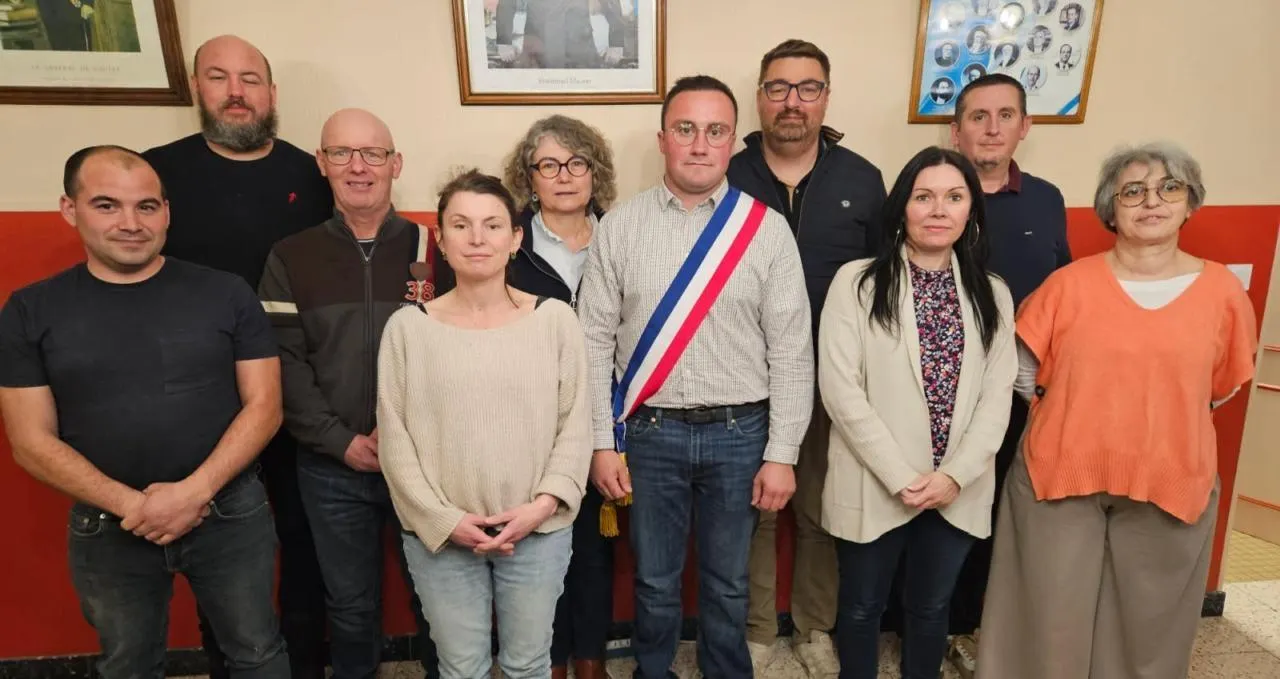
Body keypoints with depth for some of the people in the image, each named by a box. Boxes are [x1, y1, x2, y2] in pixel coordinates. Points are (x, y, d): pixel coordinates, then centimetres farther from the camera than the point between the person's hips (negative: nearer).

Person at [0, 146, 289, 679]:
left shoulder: (226, 294, -6)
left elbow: (263, 406, -7)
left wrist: (195, 492, -18)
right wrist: (130, 505, -16)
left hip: (230, 514, -1)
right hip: (108, 528, 1)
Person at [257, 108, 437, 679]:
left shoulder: (432, 250, -2)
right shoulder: (291, 258, 2)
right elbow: (284, 364, -3)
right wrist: (342, 441, -11)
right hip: (331, 468, 1)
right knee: (350, 605, 17)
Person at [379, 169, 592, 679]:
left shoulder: (555, 318, -5)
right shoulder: (408, 326, -4)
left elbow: (575, 424, -2)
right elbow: (394, 439, -2)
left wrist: (543, 504, -11)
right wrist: (445, 520, -9)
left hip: (539, 531, 0)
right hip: (440, 536, 0)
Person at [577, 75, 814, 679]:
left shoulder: (767, 228, -4)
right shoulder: (619, 226, -2)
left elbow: (791, 351, -3)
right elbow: (594, 341, -2)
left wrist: (781, 455, -4)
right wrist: (602, 443, -4)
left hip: (740, 432, 0)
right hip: (650, 431, 0)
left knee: (727, 584, 18)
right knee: (654, 582, 18)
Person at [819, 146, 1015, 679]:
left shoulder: (992, 295, 6)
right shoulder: (857, 282, -7)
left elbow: (997, 396, 0)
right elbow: (840, 390, -13)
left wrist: (954, 475, -12)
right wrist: (901, 477, -15)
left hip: (957, 491, 3)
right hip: (876, 487, -3)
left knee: (931, 607, 20)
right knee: (862, 607, 14)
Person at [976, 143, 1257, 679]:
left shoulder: (1222, 291, -1)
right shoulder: (1070, 284, -5)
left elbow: (1222, 386, 13)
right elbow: (1024, 371, 1)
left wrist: (1160, 420, 5)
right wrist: (1077, 417, -1)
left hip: (1171, 486, 2)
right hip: (1061, 476, -1)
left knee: (1148, 625, 18)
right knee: (1052, 625, 10)